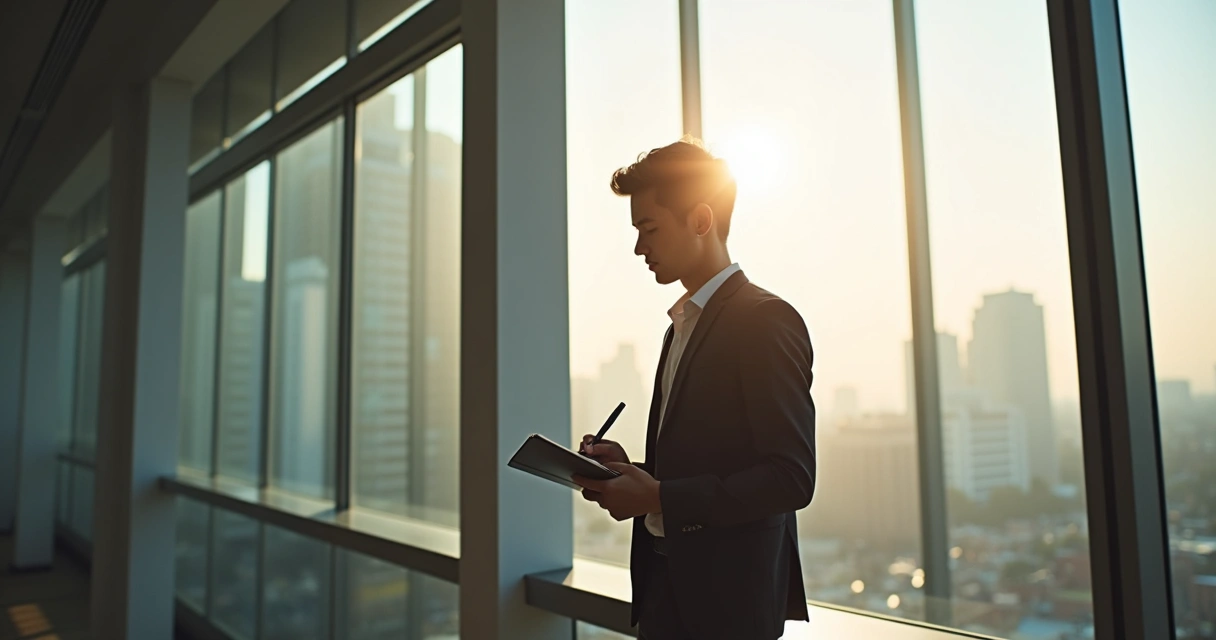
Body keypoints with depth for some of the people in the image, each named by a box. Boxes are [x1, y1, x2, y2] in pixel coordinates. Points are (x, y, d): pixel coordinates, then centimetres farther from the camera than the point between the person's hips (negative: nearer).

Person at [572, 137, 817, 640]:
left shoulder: (766, 320, -15)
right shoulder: (682, 324, 11)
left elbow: (791, 478, -20)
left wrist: (659, 497, -20)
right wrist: (628, 470, 0)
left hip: (726, 597, -7)